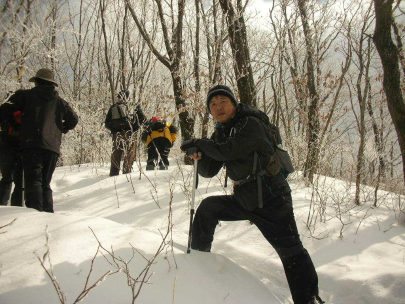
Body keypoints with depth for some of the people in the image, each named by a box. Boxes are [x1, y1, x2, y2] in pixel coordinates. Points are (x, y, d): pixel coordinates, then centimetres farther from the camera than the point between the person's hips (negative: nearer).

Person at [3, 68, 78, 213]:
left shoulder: (27, 95, 10)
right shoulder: (60, 101, 19)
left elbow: (8, 108, 3)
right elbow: (73, 119, 15)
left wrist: (17, 127, 13)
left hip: (32, 143, -4)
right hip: (53, 147, 4)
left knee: (33, 181, -9)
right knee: (45, 183, 12)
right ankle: (48, 214, 5)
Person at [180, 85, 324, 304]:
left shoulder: (251, 124, -13)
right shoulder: (220, 134, 10)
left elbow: (228, 151, -28)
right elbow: (209, 171, 6)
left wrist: (200, 144, -15)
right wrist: (199, 155, -14)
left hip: (271, 199, -7)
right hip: (244, 200, 7)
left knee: (291, 253, -9)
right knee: (208, 208, 9)